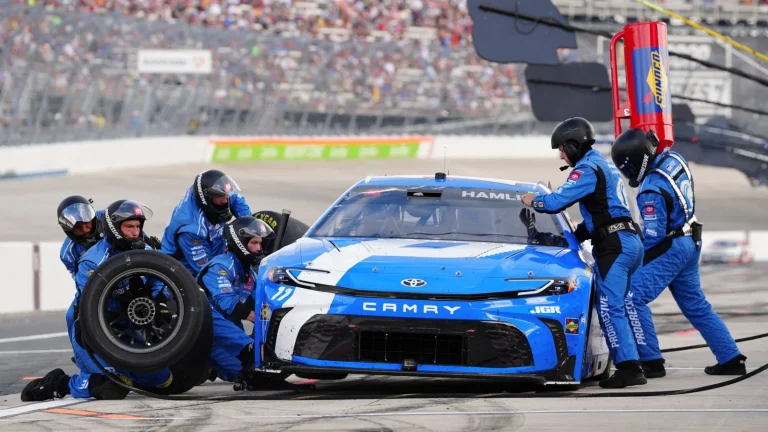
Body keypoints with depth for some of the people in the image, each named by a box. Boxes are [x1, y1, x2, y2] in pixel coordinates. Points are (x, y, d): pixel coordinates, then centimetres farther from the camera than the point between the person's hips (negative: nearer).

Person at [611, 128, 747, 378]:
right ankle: (731, 359, 21)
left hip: (671, 249, -9)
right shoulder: (673, 159, 0)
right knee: (695, 305, 17)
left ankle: (651, 361, -10)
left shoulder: (651, 191, -26)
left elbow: (653, 236, -24)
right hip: (691, 243, 9)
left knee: (633, 298, -10)